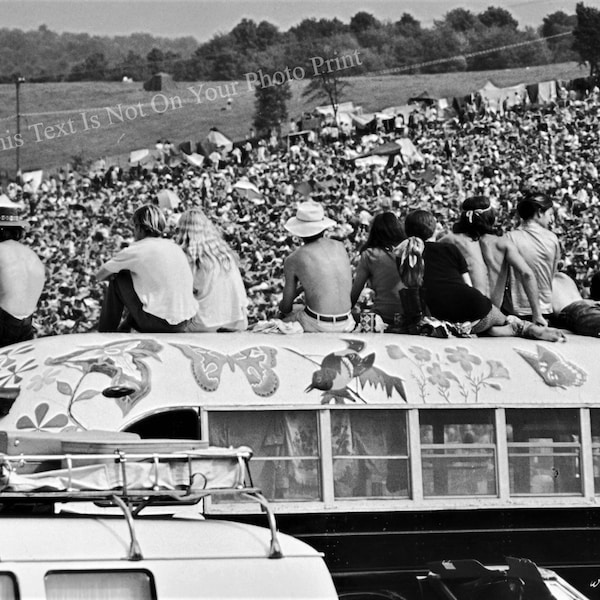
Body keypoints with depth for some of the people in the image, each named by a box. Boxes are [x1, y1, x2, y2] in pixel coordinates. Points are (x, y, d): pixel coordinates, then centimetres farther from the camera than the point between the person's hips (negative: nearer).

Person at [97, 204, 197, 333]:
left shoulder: (136, 250, -5)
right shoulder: (175, 247, 11)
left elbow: (100, 275, 5)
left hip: (158, 324, -6)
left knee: (117, 280, 11)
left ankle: (105, 333, 22)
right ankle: (125, 328, 42)